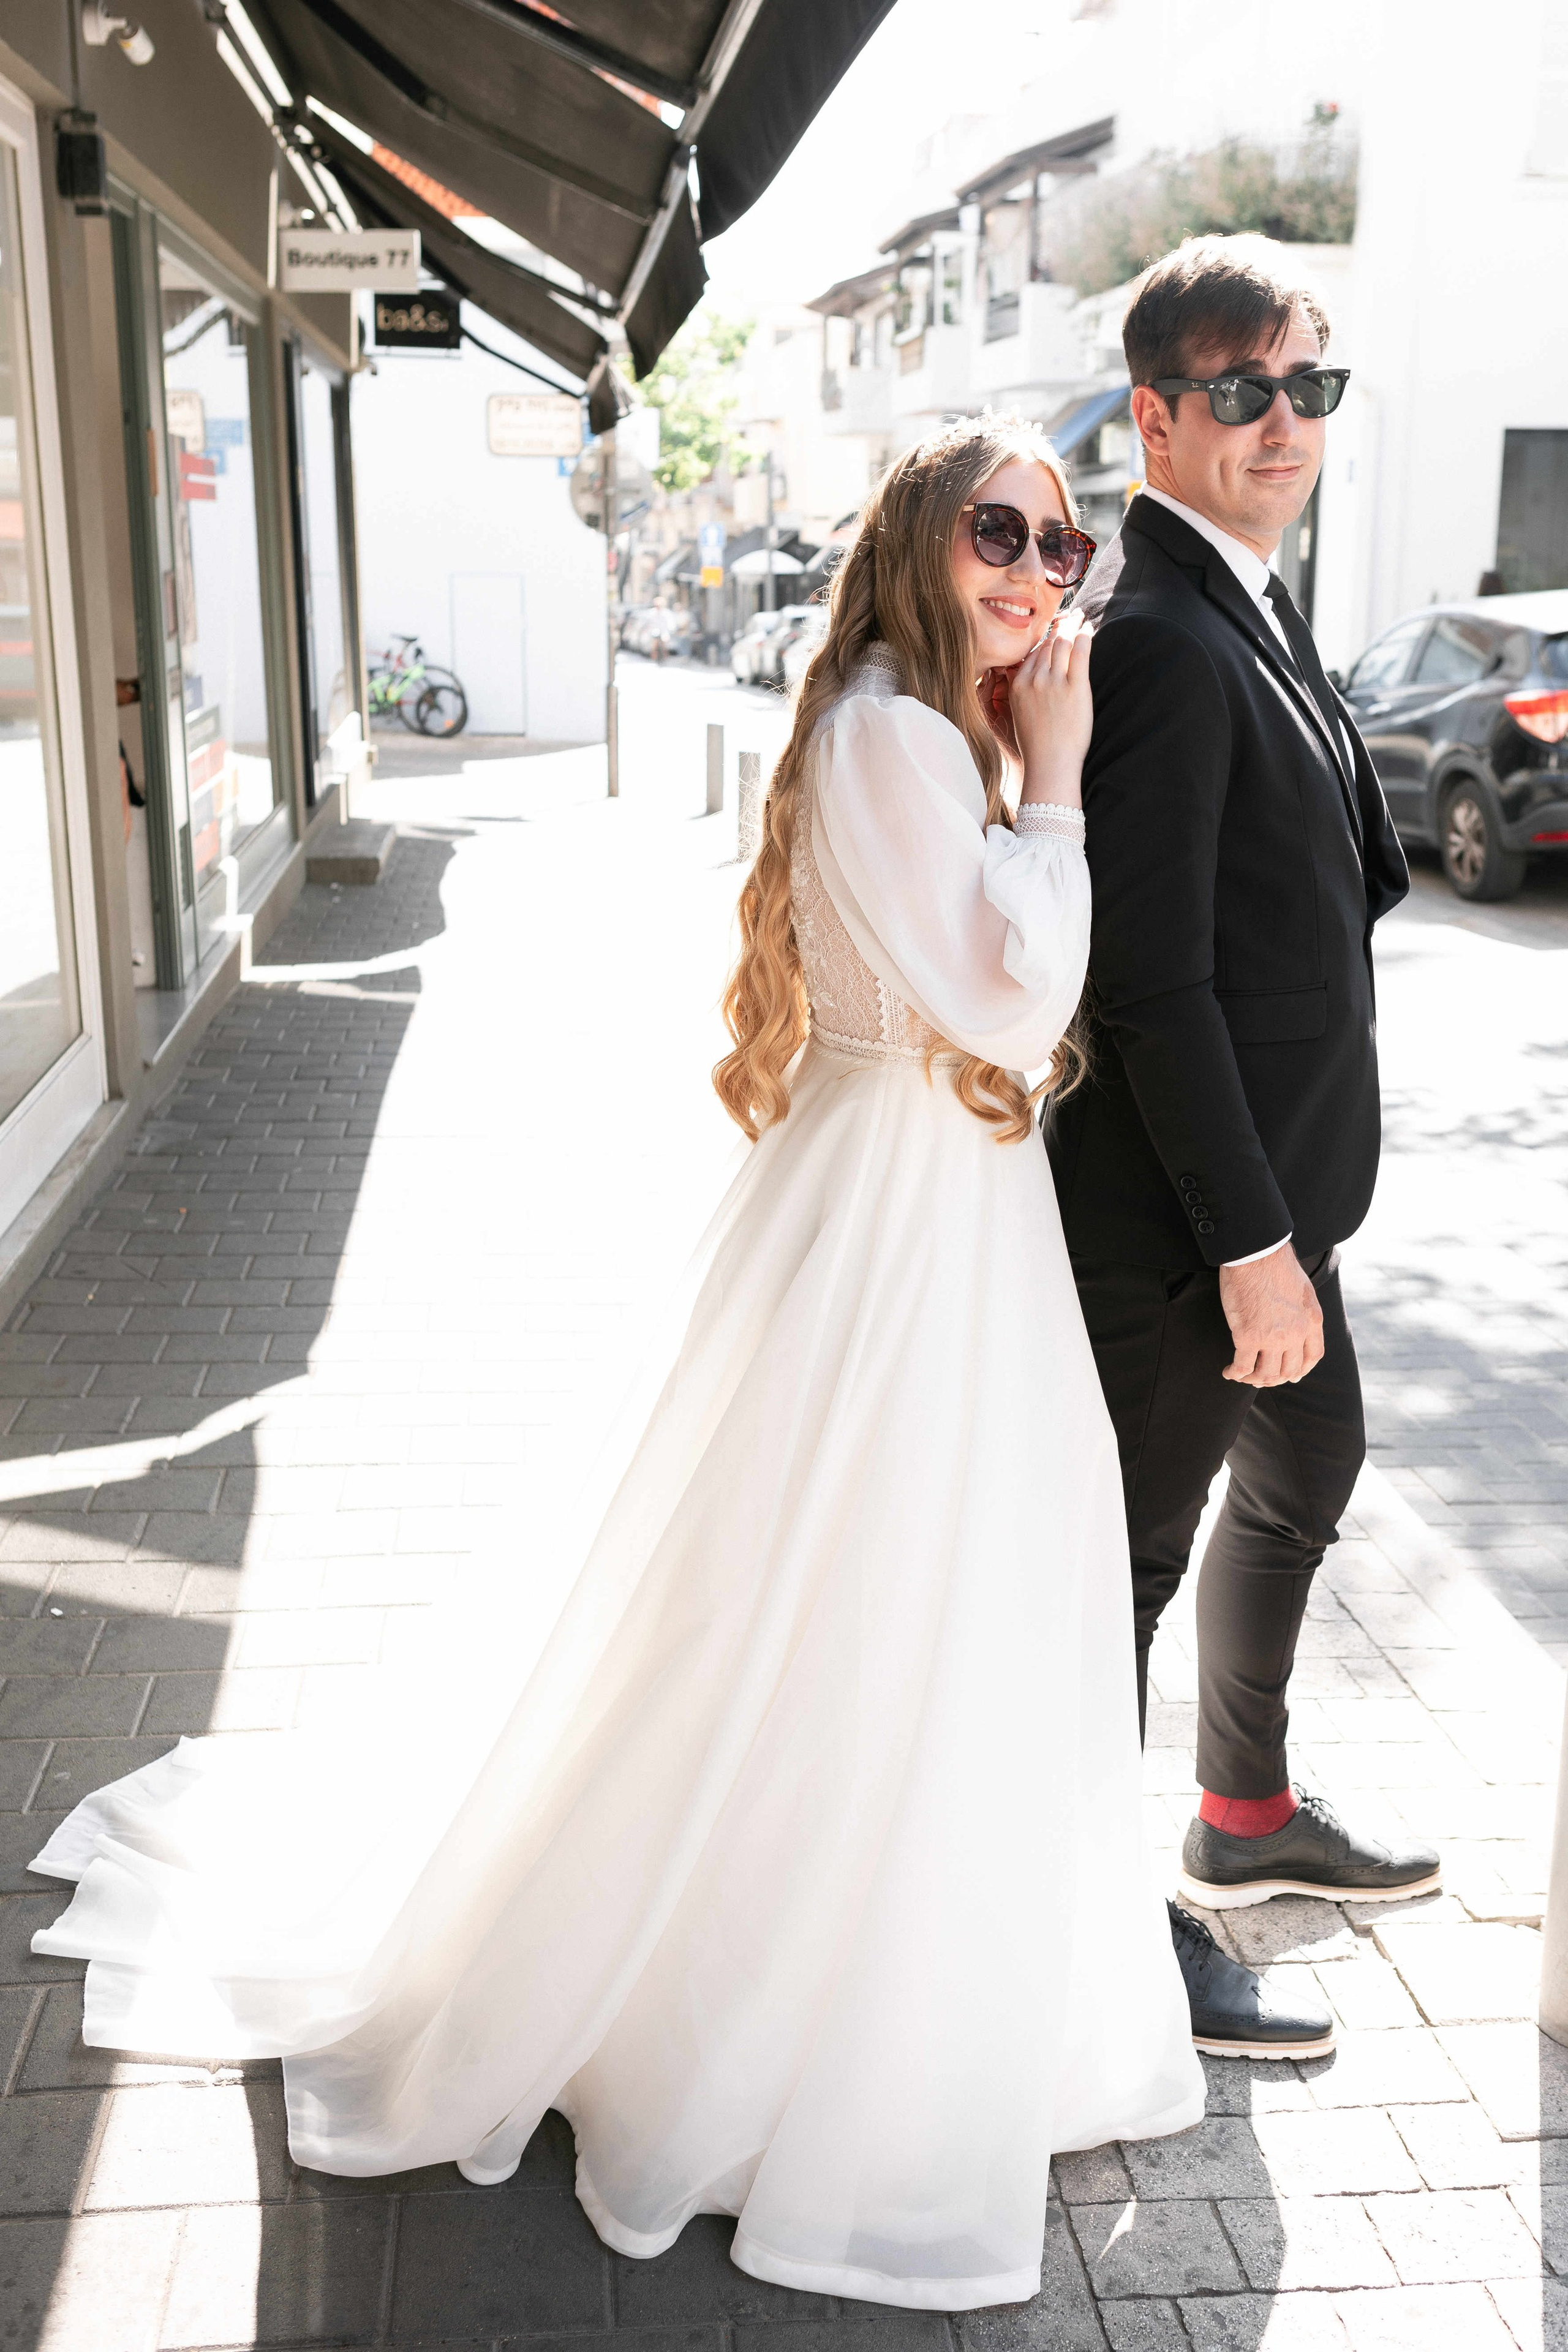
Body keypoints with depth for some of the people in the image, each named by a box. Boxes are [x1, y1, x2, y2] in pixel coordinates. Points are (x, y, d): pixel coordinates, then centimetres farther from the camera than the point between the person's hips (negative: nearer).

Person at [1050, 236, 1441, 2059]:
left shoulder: (1243, 606, 11)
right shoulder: (1156, 639, -22)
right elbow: (1150, 982, -26)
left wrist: (1285, 1214, 17)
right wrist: (1252, 1245, -23)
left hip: (1271, 1178, 11)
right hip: (1188, 1218, -11)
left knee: (1305, 1472, 26)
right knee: (1136, 1547, 5)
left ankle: (1246, 1813, 47)